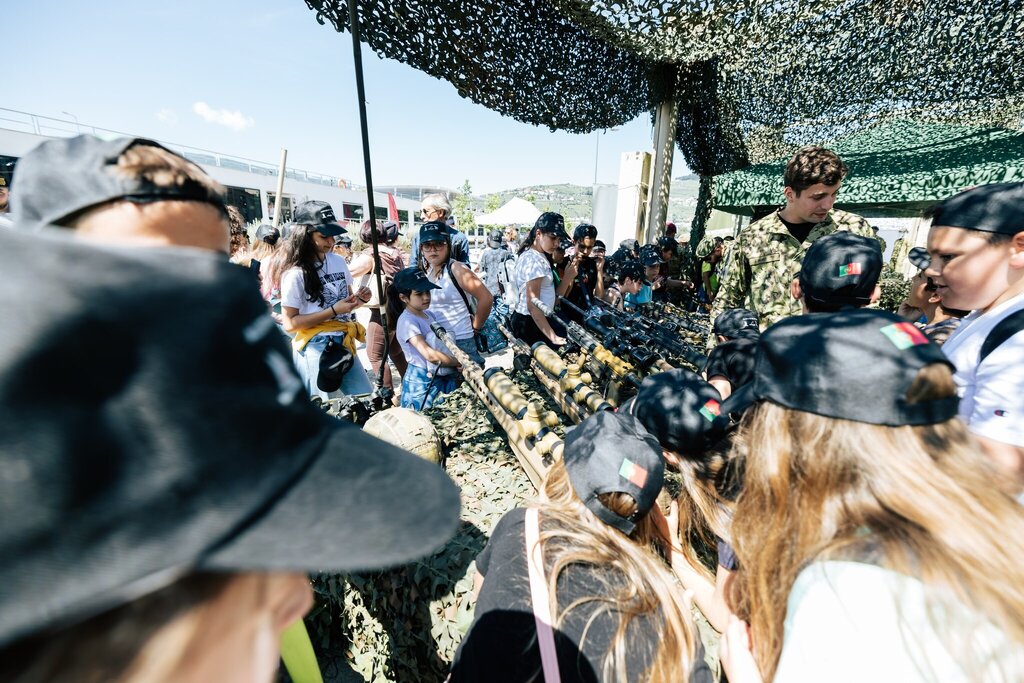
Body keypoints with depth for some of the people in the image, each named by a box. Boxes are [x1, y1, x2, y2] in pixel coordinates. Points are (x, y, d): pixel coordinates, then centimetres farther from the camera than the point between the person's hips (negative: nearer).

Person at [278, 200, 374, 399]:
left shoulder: (338, 261, 5)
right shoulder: (296, 273, -14)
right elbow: (289, 323, -14)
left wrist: (360, 299, -4)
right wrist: (333, 311, -20)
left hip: (345, 345, 7)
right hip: (316, 350, -6)